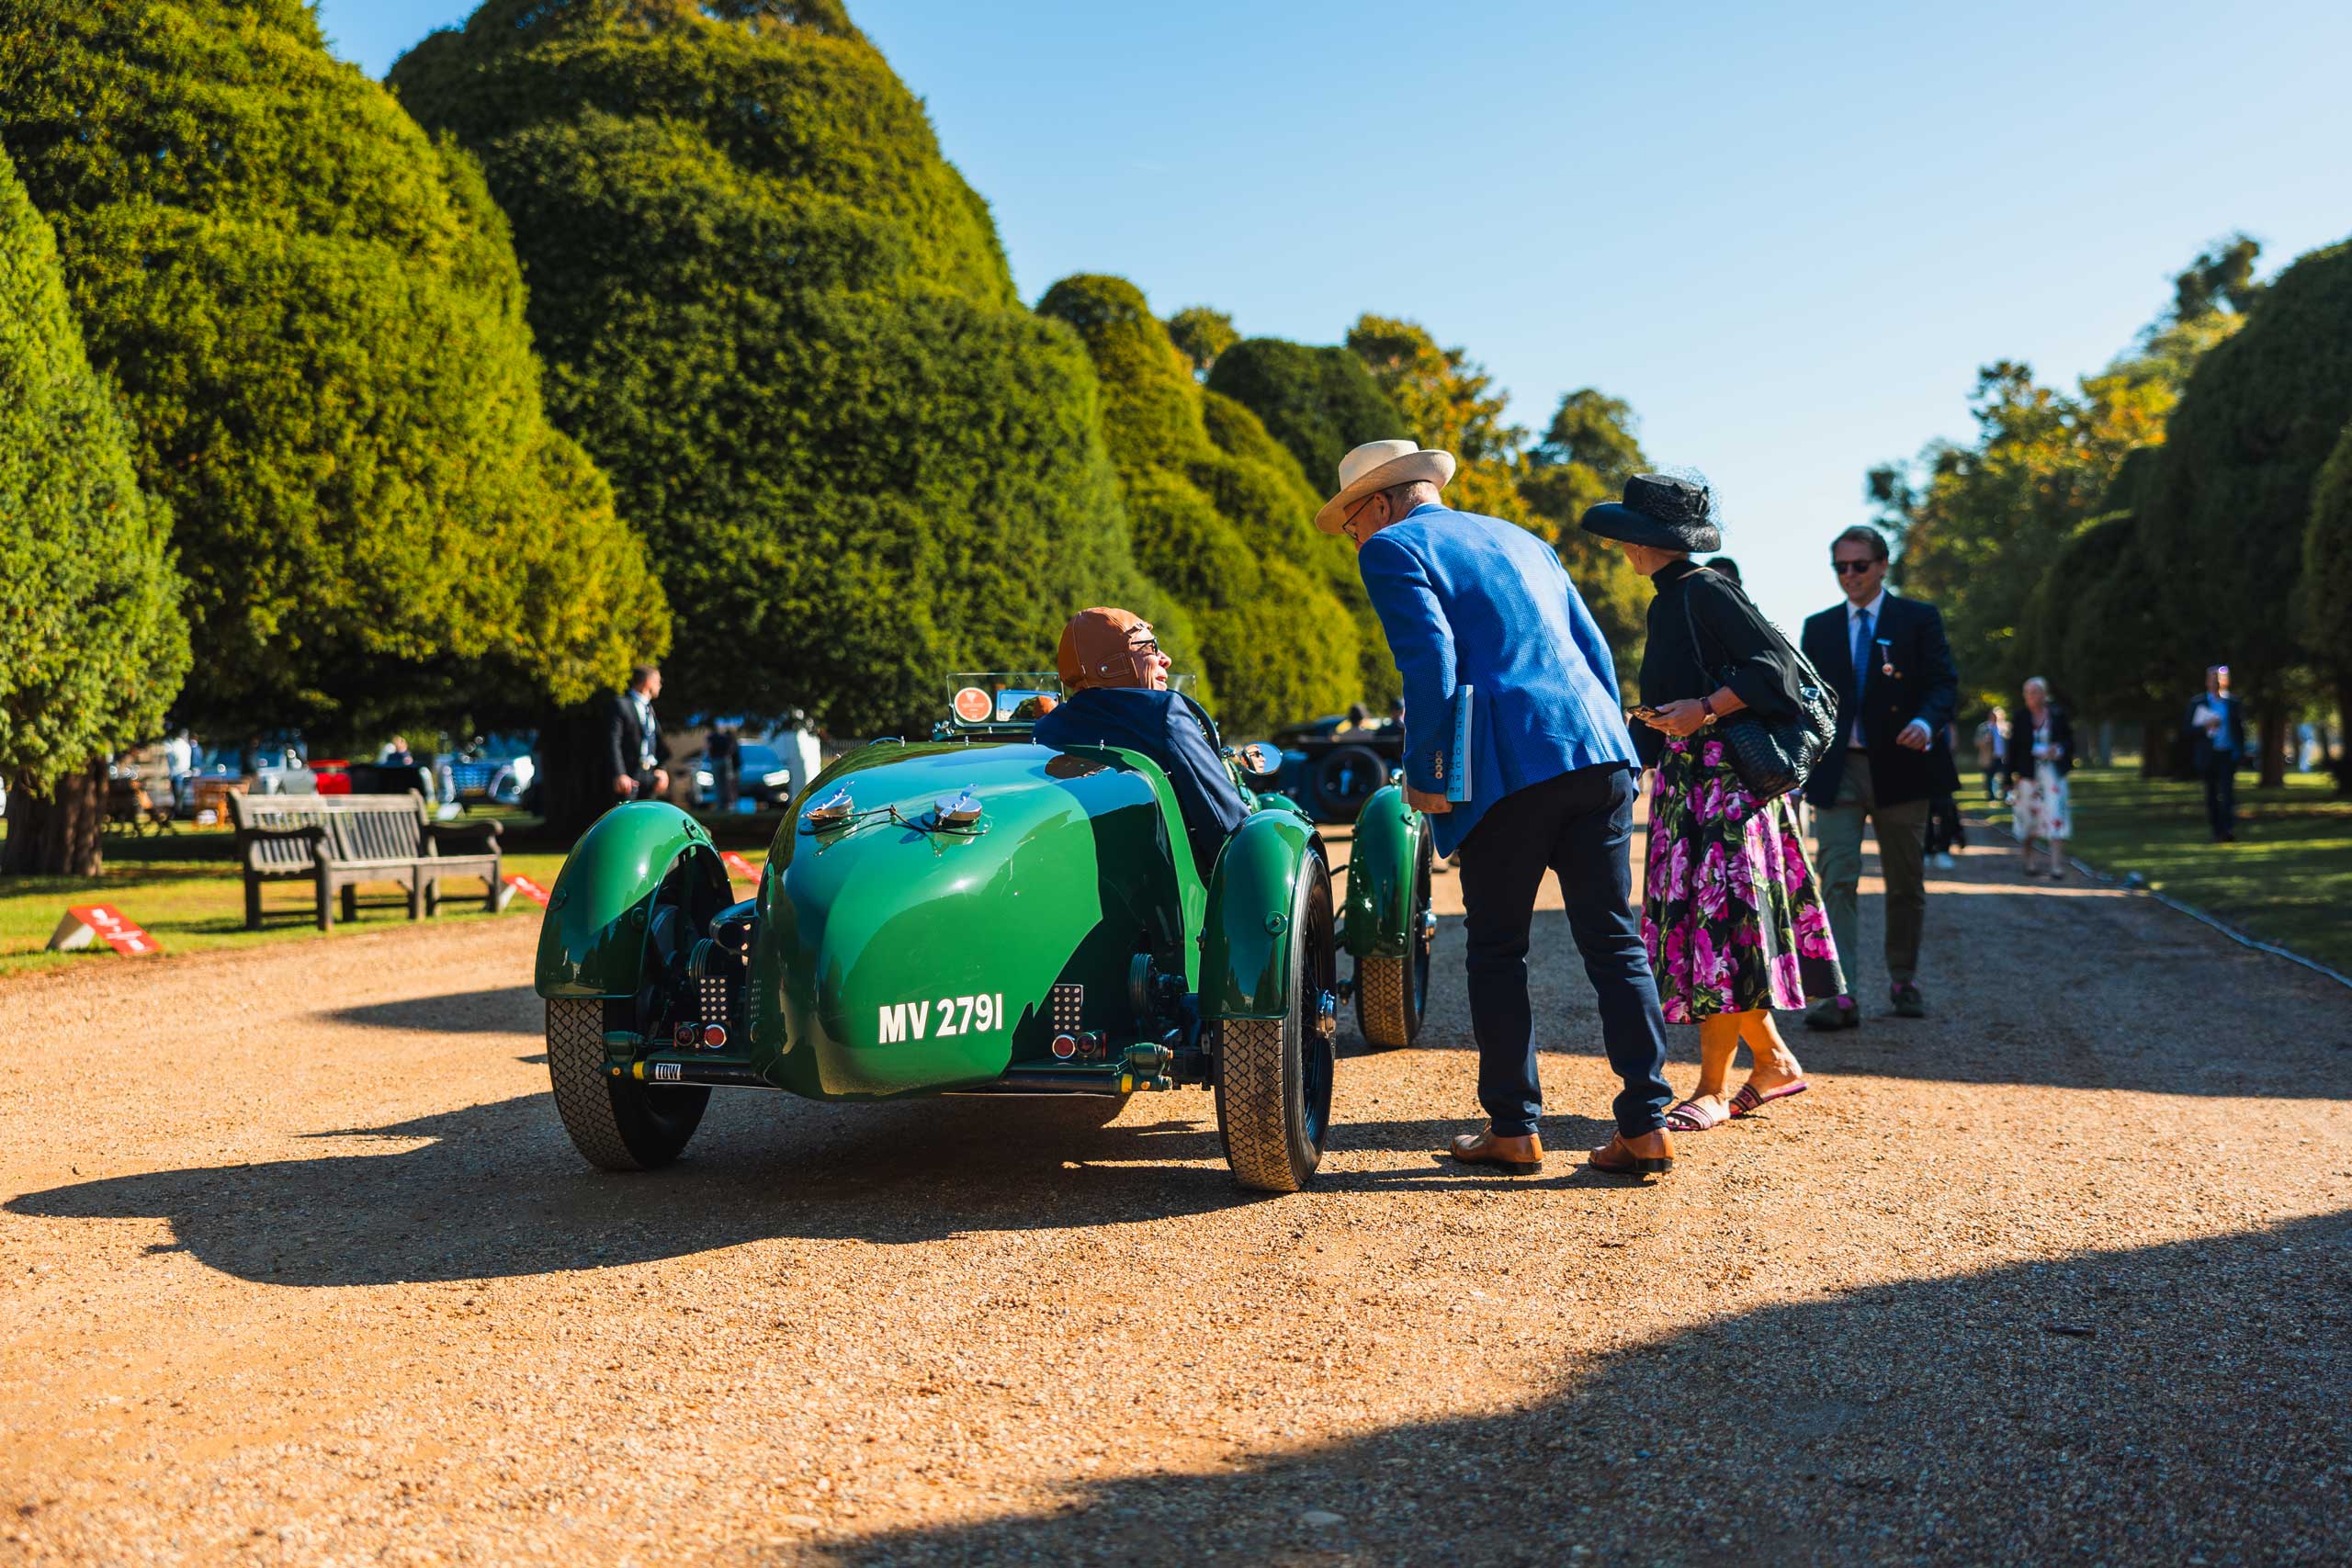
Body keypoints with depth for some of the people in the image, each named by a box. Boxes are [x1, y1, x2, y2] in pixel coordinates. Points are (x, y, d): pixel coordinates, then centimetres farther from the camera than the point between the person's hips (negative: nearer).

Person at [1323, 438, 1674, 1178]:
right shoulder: (1520, 540, 26)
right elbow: (1595, 649, 22)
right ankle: (1646, 1125, 5)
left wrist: (1425, 778, -4)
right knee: (1613, 941, 7)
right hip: (1598, 755, 6)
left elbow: (1430, 664, -10)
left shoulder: (1393, 550, 5)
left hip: (1508, 769, -6)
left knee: (1497, 950, 6)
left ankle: (1513, 1129, 11)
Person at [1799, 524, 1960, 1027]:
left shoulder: (1919, 619, 4)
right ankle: (1840, 996, -17)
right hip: (1836, 771, 1)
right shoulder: (1819, 627, 12)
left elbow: (1944, 682, -3)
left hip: (1899, 768, -1)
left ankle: (1904, 980, 27)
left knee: (1906, 883, 10)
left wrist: (1927, 722, -23)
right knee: (1837, 879, -12)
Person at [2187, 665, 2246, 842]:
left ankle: (2228, 829, -20)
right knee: (2211, 794, 4)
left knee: (2228, 791, -14)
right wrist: (2206, 727, -15)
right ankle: (2217, 831, 11)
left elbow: (2241, 728, 10)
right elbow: (2190, 729, 3)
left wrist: (2240, 750, -1)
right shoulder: (2198, 704, 6)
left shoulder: (2234, 703, 8)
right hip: (2209, 755, 1)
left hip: (2228, 754, -1)